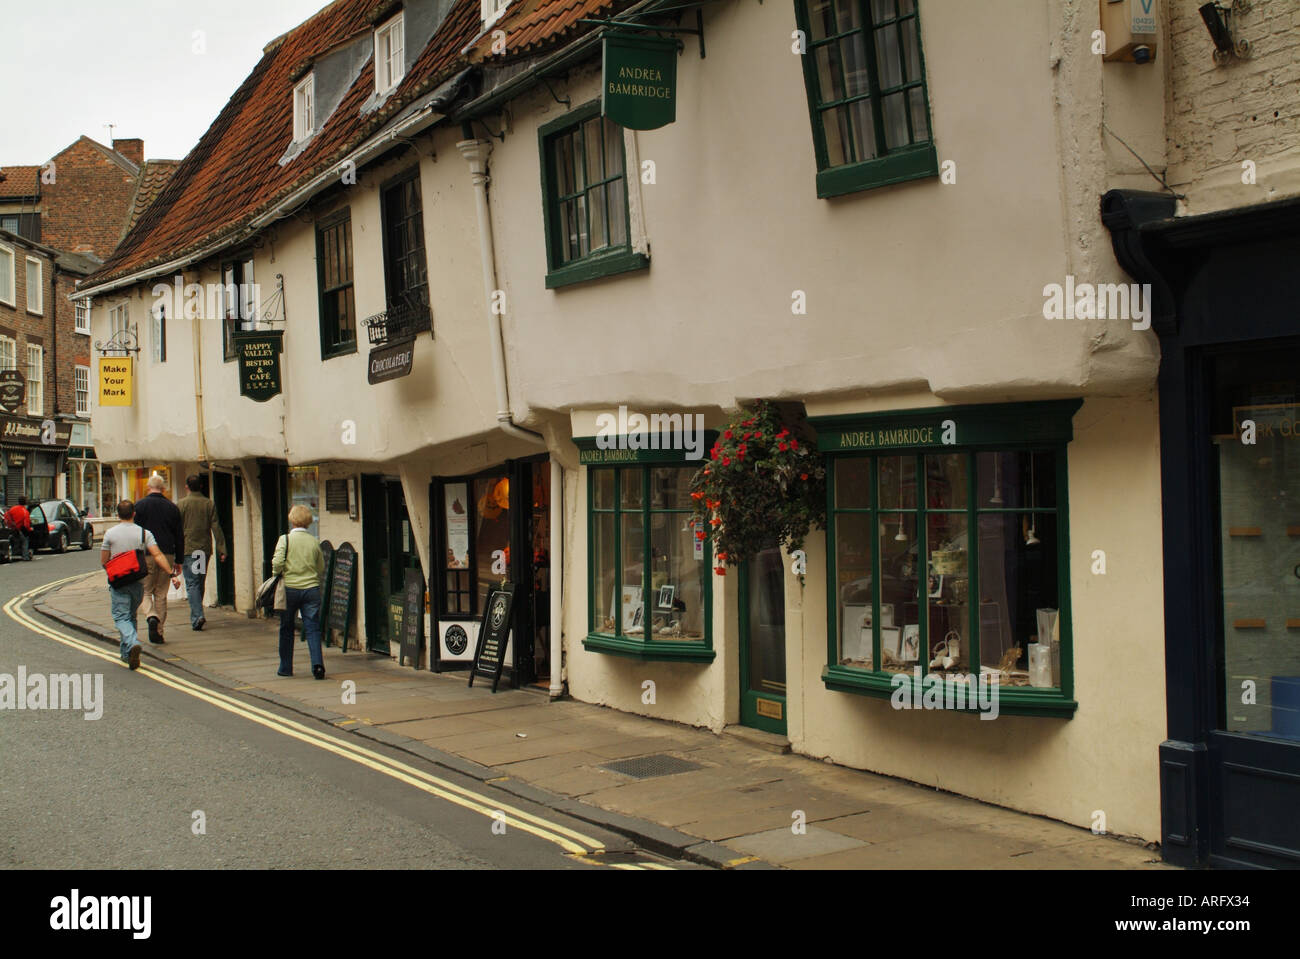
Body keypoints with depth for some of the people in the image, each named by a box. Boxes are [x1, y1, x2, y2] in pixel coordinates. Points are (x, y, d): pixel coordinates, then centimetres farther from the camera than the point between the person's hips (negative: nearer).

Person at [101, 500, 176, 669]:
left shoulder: (110, 534, -1)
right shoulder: (144, 533, -1)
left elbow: (103, 561, 2)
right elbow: (157, 556, -11)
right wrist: (171, 574, -11)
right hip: (138, 582, 2)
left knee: (121, 617, -3)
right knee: (131, 616, 18)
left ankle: (132, 644, -29)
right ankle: (127, 654, 22)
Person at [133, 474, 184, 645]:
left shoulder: (140, 506, -2)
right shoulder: (172, 507, 6)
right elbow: (180, 536, 8)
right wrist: (178, 561, 15)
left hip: (146, 555, -2)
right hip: (167, 555, 2)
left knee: (145, 591, 8)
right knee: (161, 594, 9)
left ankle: (151, 617, -20)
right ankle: (159, 632, 9)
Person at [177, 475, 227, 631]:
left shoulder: (181, 504, -4)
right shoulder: (209, 504, 3)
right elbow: (216, 528, 0)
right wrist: (221, 549, 0)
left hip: (188, 549, -3)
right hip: (205, 549, 3)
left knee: (192, 584, -5)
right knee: (200, 583, 15)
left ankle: (197, 616, -18)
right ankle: (196, 616, 21)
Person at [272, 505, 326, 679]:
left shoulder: (285, 539, -5)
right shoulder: (314, 541, 4)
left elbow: (277, 563, -13)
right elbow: (321, 569, 10)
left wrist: (276, 574, 6)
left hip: (290, 588, -1)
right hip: (311, 589, 1)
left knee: (286, 629, 12)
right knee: (312, 628, 2)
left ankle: (286, 668, 19)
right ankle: (317, 663, -15)